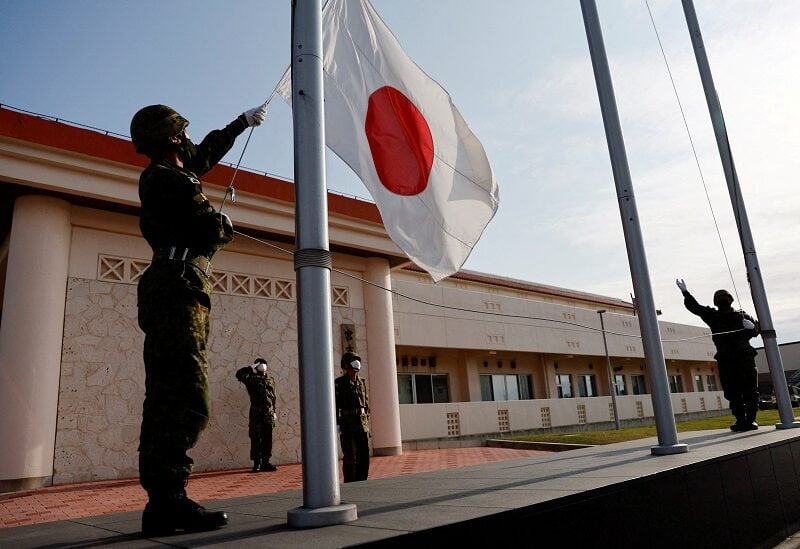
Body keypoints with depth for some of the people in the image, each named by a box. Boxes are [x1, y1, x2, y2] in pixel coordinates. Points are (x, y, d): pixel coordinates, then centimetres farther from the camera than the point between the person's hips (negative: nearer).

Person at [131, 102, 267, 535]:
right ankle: (166, 499, -16)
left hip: (170, 293, 10)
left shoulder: (162, 175, 25)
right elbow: (214, 230, -13)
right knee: (186, 399, -16)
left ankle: (163, 500, 7)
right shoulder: (170, 179, -5)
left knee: (169, 398, 5)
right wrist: (224, 223, 11)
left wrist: (242, 122, 50)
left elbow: (207, 153, 41)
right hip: (179, 291, -10)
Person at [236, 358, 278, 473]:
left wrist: (274, 411, 15)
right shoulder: (252, 378, 2)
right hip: (256, 413, -4)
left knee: (267, 439, 6)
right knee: (255, 439, -2)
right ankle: (257, 464, 4)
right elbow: (239, 374, -15)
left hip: (269, 413, 4)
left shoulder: (270, 379, 14)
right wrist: (251, 368, -8)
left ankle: (266, 462, 14)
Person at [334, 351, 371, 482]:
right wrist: (337, 425, -13)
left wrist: (367, 422, 13)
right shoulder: (339, 383, -5)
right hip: (347, 426, -6)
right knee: (350, 458, -4)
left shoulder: (361, 383, 12)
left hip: (362, 425, 6)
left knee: (364, 457, 7)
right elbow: (334, 405, -8)